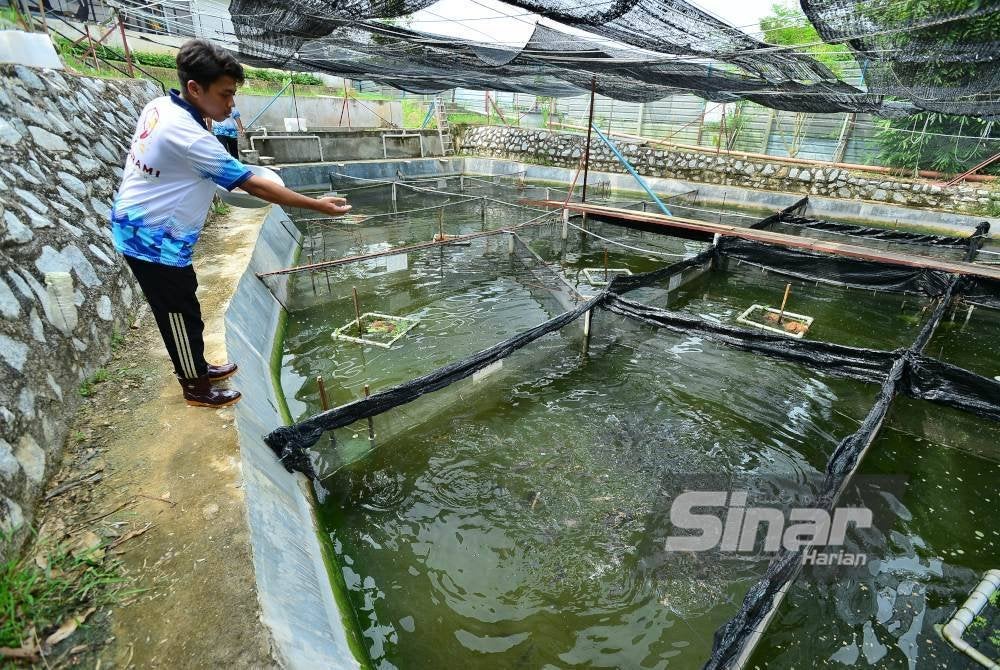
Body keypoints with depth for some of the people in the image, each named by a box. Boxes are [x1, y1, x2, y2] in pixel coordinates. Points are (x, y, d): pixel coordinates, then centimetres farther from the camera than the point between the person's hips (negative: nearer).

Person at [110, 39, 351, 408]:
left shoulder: (159, 107, 0)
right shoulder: (189, 137, -29)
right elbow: (253, 185, -29)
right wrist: (318, 205, -26)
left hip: (137, 228, 9)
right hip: (154, 240, -9)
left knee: (180, 308, 22)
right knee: (181, 314, 7)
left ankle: (195, 367, 41)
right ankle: (196, 388, 26)